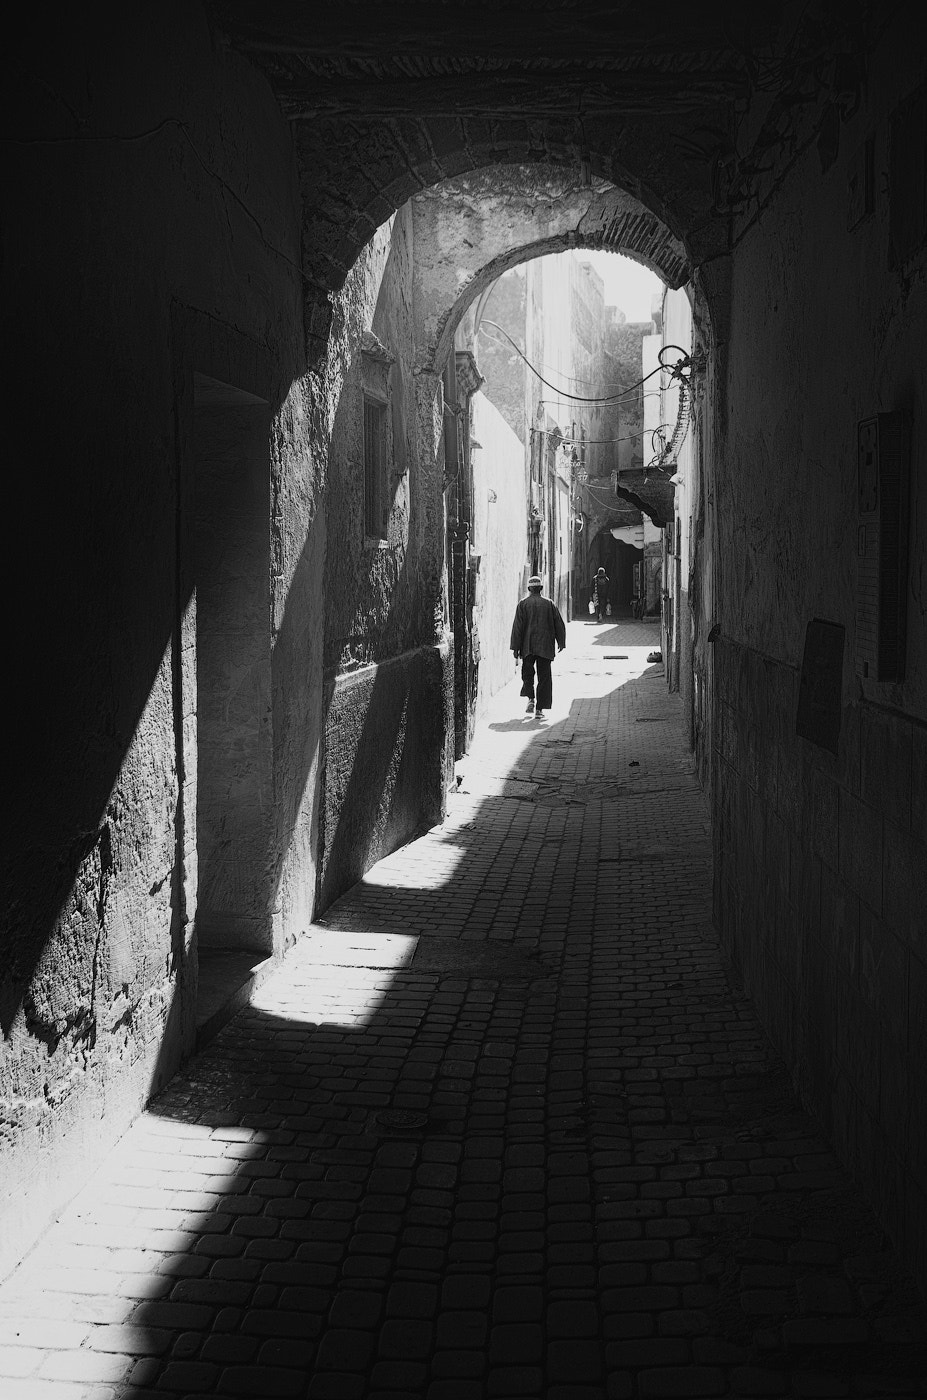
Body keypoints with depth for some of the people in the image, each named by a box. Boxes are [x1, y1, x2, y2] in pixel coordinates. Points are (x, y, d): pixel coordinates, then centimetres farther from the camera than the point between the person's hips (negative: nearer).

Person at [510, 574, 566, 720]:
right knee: (544, 676, 4)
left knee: (527, 674, 15)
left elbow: (517, 627, -5)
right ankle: (540, 709, 1)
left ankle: (530, 699, -5)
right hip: (546, 646, 1)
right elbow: (559, 625, 7)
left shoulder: (523, 604, -2)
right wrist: (561, 643, 19)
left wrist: (515, 648, -1)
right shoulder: (549, 604, 3)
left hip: (528, 647, -1)